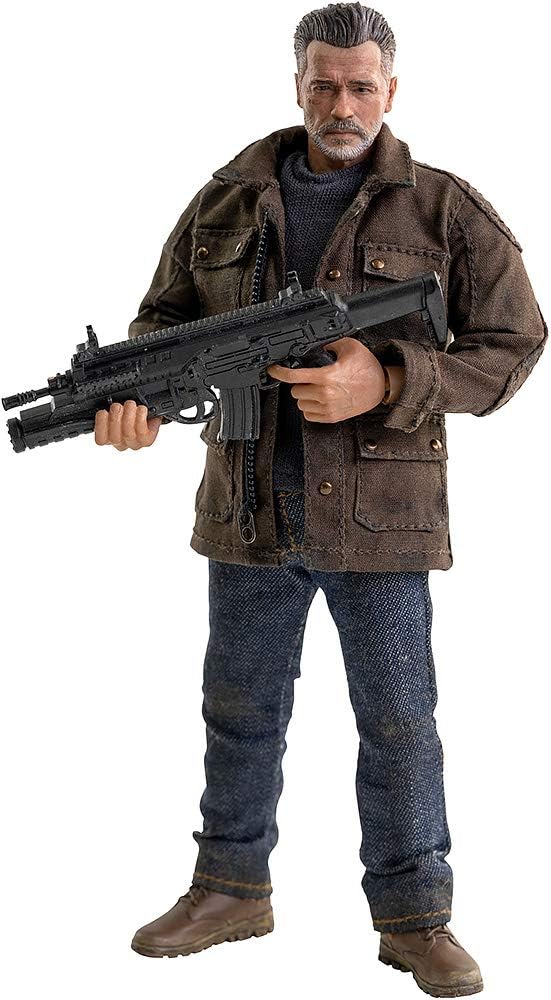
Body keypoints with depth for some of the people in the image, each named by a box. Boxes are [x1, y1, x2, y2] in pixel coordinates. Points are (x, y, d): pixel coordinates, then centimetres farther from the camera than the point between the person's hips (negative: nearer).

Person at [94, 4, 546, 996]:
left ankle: (415, 919, 17)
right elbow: (167, 312, 13)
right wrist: (137, 386, -10)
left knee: (398, 721, 4)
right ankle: (232, 889, 31)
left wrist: (385, 382, -18)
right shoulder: (226, 202, 6)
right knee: (240, 708, 15)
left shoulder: (447, 211, -3)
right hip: (249, 510, 3)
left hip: (380, 513, -3)